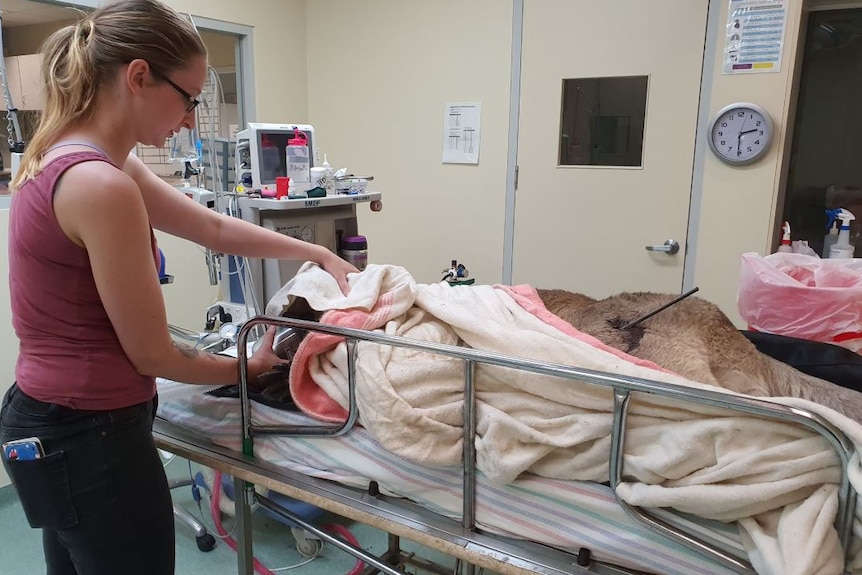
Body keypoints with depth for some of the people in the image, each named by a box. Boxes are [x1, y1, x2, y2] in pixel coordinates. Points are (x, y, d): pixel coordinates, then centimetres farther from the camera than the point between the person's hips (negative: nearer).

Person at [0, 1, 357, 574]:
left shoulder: (73, 160, 5)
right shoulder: (101, 186, -25)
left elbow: (214, 229, 11)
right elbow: (152, 355, -19)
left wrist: (319, 253, 14)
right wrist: (251, 366, -2)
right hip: (91, 439, -9)